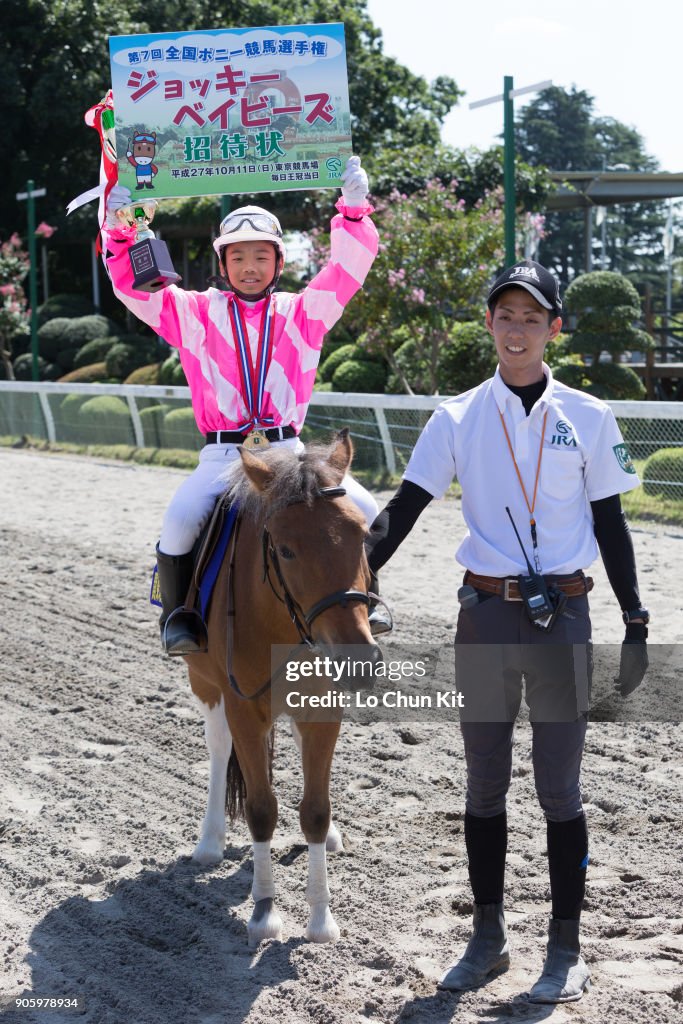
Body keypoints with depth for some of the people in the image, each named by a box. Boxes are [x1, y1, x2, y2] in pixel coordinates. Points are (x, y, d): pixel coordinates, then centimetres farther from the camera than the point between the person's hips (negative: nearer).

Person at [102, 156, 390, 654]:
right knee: (181, 519, -27)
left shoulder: (303, 313, 12)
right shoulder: (197, 313, 10)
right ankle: (177, 613, -5)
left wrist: (353, 208, -11)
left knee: (362, 508, -15)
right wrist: (119, 230, -11)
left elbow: (349, 266, 4)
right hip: (222, 456, -1)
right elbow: (133, 284, 4)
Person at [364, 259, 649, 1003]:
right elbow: (403, 510, -2)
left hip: (562, 616, -1)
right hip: (484, 616, 2)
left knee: (559, 789, 3)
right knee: (484, 786, 11)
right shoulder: (457, 418, 3)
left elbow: (609, 525, 5)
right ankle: (487, 938, 24)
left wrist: (636, 624, 1)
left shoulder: (586, 417, 1)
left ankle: (565, 948, 16)